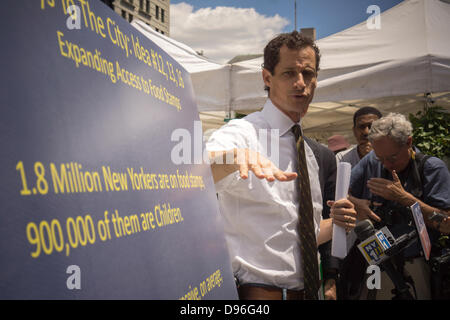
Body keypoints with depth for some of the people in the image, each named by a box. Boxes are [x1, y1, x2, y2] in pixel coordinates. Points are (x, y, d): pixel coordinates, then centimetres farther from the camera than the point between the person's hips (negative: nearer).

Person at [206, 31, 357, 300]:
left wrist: (335, 223, 1)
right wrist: (233, 156, -54)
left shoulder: (308, 152, 12)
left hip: (307, 291, 7)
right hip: (258, 291, -7)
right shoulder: (242, 134, -13)